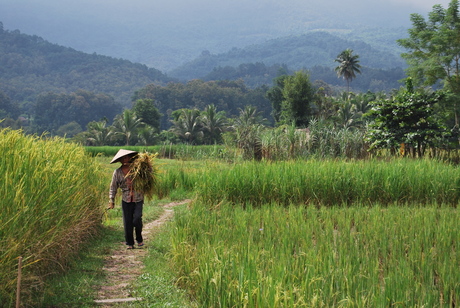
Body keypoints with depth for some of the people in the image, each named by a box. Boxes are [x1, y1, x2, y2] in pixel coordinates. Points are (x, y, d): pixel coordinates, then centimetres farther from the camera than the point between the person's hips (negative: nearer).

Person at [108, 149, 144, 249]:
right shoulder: (117, 172, 3)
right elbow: (113, 187, 7)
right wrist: (111, 200, 2)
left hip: (138, 199, -1)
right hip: (126, 200, 1)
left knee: (137, 219, -13)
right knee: (127, 223, 1)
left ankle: (139, 239, 11)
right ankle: (130, 243, 15)